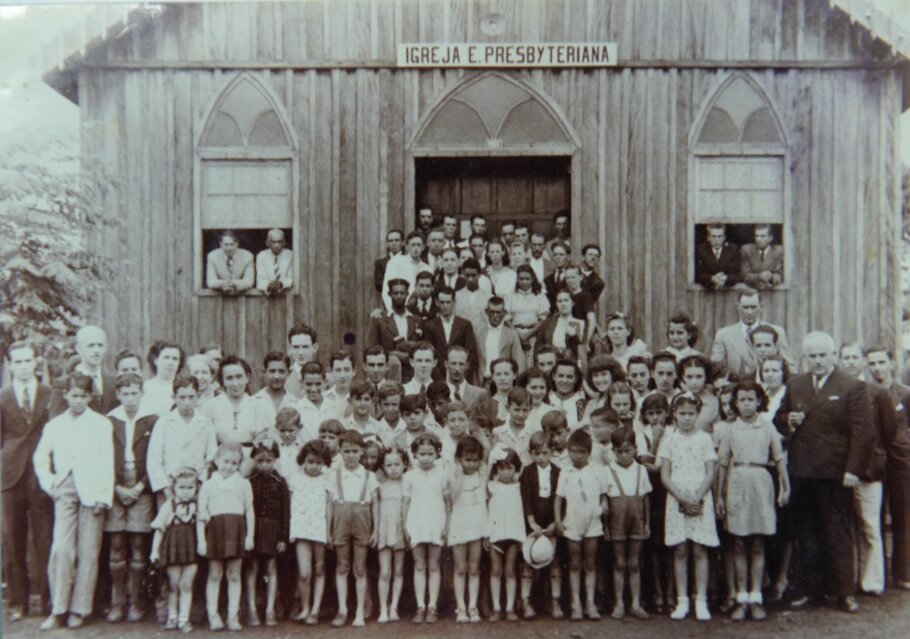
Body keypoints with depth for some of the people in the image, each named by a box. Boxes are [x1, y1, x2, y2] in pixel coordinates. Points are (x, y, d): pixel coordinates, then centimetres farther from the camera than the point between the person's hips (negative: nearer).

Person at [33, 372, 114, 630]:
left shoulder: (101, 424, 3)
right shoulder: (54, 425, 12)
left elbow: (107, 462, 0)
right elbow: (40, 458, 20)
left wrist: (104, 496, -6)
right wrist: (48, 483, 6)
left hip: (91, 492, -2)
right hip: (64, 491, 2)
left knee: (88, 553, 0)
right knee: (61, 549, -7)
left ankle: (79, 609, 9)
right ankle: (58, 610, 3)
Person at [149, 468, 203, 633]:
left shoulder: (196, 506, 0)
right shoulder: (168, 505, -1)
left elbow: (200, 526, -8)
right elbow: (159, 529, 1)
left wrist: (201, 543, -23)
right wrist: (155, 550, -2)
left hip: (191, 549, 0)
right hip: (173, 548, 0)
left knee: (186, 585, 4)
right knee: (173, 585, 10)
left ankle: (184, 618, 10)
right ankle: (172, 617, 23)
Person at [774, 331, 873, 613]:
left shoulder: (852, 387, -2)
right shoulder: (794, 384, 13)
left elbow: (862, 432, -7)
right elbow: (779, 419, 19)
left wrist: (852, 470, -13)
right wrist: (789, 420, -5)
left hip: (835, 474, -4)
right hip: (801, 473, 4)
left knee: (838, 534, 6)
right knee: (805, 535, 9)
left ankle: (844, 592, 16)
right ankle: (805, 589, 18)